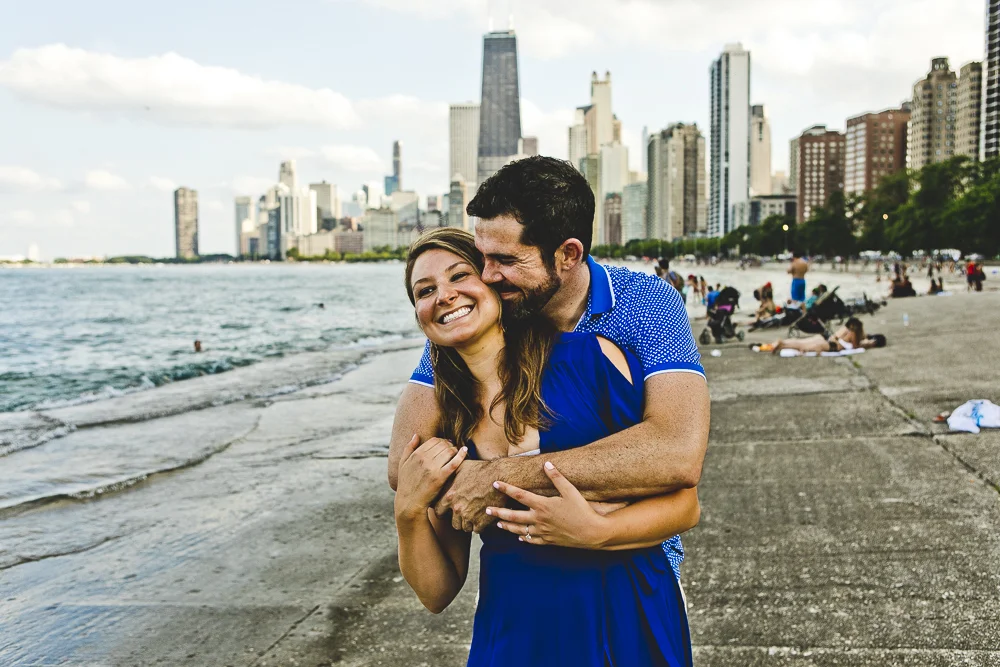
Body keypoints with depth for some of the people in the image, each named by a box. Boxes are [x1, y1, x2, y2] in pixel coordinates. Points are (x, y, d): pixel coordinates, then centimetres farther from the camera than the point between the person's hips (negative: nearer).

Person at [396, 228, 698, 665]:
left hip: (629, 632, -3)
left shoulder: (590, 356, -12)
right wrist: (408, 512, -14)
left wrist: (594, 531, -24)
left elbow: (684, 503, -8)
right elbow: (437, 593, 3)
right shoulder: (442, 425, 0)